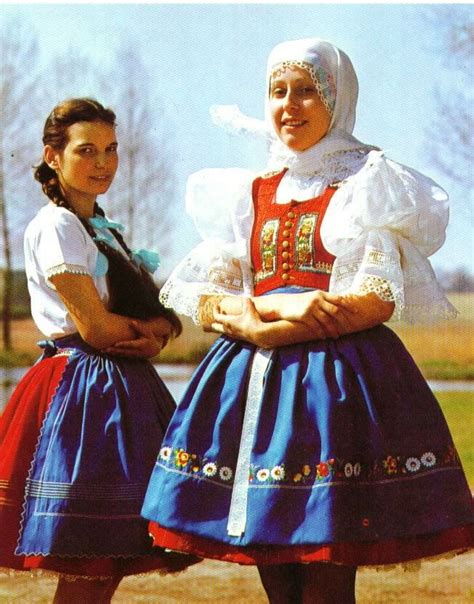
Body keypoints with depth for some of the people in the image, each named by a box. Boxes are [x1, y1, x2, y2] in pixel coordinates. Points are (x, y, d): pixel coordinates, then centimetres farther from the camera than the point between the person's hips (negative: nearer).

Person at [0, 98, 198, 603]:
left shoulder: (105, 230, 20)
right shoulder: (55, 226, -7)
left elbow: (167, 318, 14)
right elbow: (94, 327, -14)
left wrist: (154, 329, -8)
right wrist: (150, 328, 3)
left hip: (124, 390, 9)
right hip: (82, 388, -9)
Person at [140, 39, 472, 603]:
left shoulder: (367, 185, 3)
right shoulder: (250, 193, 16)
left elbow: (379, 300, -8)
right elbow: (200, 296, 9)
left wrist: (262, 329, -14)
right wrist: (277, 308, -12)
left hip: (340, 380, -4)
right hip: (253, 383, 5)